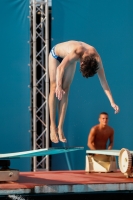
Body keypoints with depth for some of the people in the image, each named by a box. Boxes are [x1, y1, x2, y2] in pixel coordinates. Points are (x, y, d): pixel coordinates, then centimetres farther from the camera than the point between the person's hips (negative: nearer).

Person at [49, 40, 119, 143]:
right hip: (56, 55, -4)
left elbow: (104, 81, -26)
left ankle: (60, 128, -4)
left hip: (67, 55, 4)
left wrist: (112, 102, -30)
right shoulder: (76, 53, -45)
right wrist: (58, 87, -70)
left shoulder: (96, 58, -30)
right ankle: (53, 127, -10)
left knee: (65, 92, -3)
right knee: (55, 90, -12)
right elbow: (60, 68, -57)